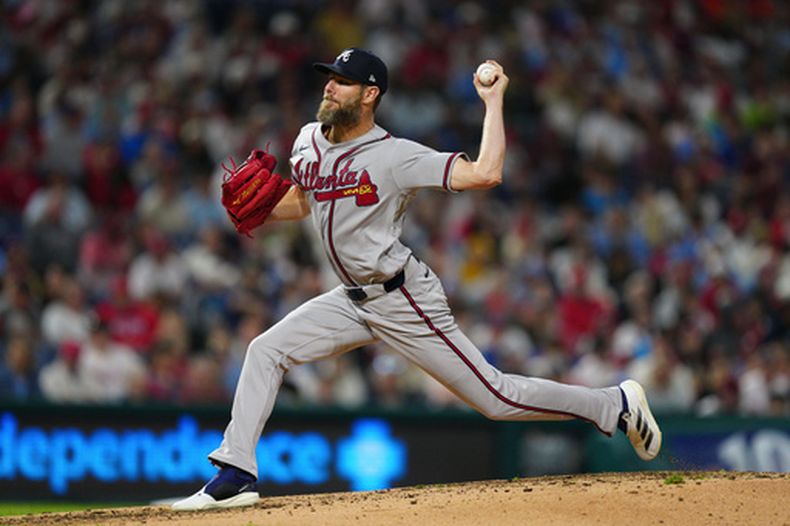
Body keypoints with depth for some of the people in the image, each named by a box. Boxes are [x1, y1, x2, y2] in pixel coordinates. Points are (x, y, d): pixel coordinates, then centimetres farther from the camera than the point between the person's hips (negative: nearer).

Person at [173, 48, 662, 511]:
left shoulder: (396, 155, -19)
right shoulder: (310, 141, 3)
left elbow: (485, 173, -27)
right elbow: (298, 203, 22)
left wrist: (494, 101, -25)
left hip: (406, 301, -7)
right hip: (354, 299, 7)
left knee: (495, 397, -6)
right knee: (266, 351, -3)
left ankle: (616, 405, 10)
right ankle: (235, 477, -1)